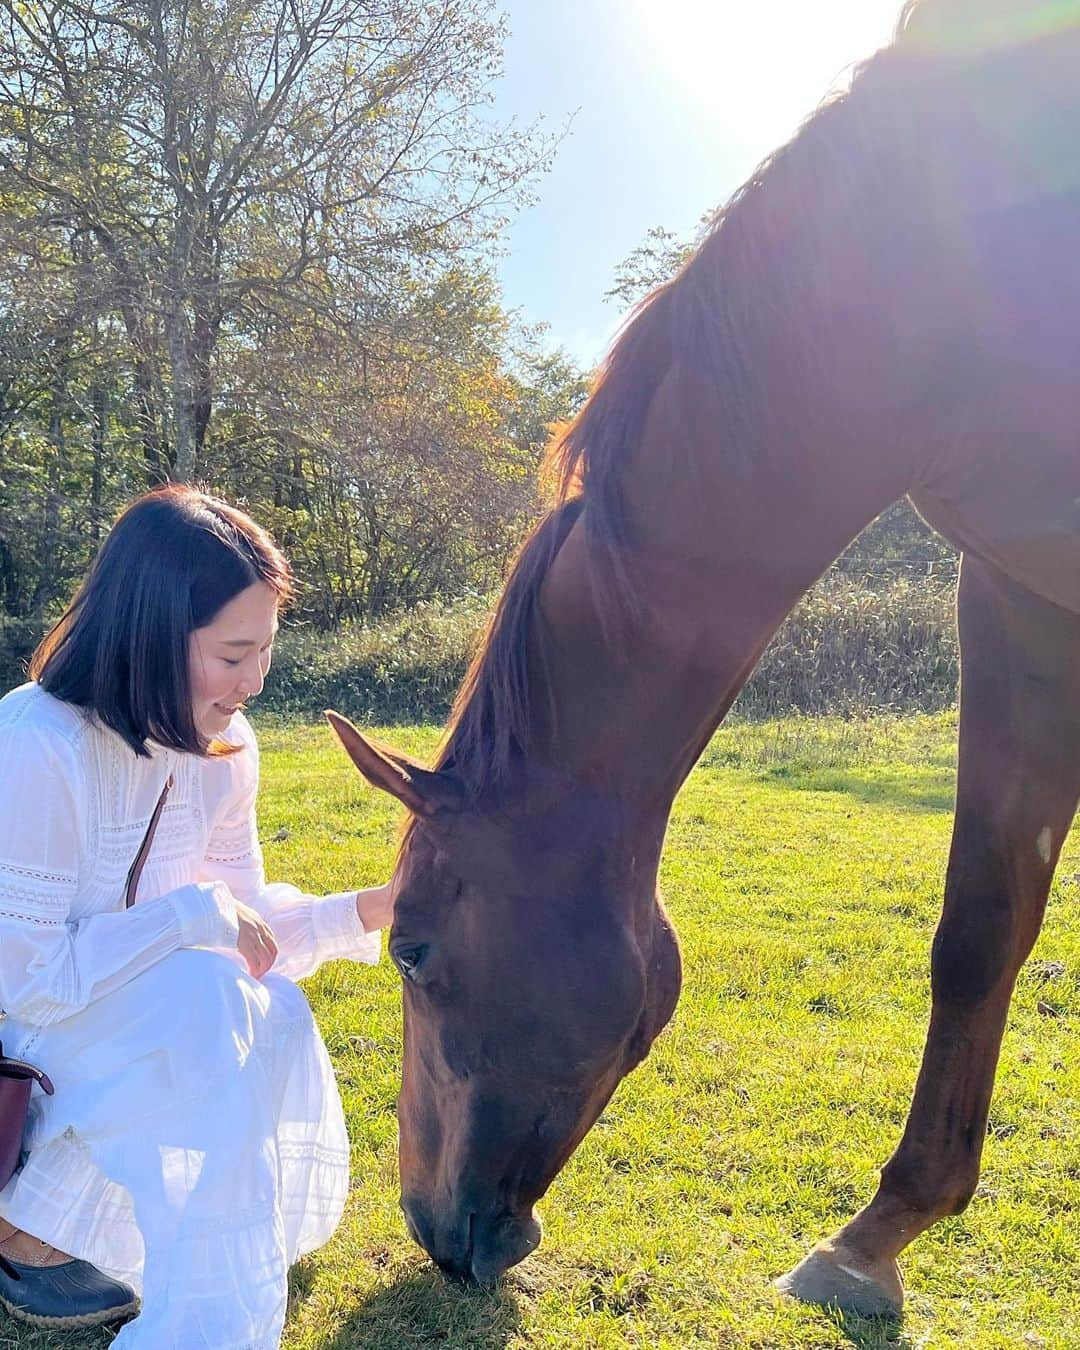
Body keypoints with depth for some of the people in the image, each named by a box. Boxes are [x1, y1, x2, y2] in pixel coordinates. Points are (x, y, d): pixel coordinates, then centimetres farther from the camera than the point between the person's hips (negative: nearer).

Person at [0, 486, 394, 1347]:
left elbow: (249, 933, -1)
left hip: (109, 1016, 8)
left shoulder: (224, 750, -7)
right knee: (207, 998, -29)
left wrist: (372, 908, -15)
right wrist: (198, 915, -28)